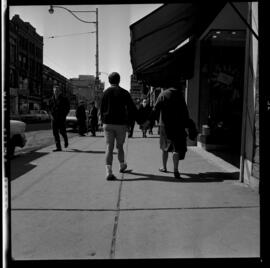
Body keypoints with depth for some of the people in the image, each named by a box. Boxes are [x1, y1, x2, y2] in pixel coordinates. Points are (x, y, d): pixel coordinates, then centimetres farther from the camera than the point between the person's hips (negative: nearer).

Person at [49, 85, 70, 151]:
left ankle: (66, 140, 31)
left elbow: (67, 108, 1)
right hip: (54, 118, 4)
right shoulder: (52, 99, 9)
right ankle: (58, 147, 3)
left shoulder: (64, 99, -2)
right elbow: (50, 107, 19)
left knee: (62, 131, -4)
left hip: (61, 118, -4)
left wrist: (64, 115, -6)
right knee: (55, 132, -1)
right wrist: (51, 114, 6)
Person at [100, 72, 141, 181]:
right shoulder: (124, 93, 0)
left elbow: (102, 109, 5)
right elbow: (132, 109, -1)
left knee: (109, 148, -1)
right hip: (121, 124, 0)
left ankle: (109, 172, -11)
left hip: (108, 124, 1)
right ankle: (122, 165, 36)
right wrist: (140, 121, 7)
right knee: (120, 146, 16)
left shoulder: (105, 92, 3)